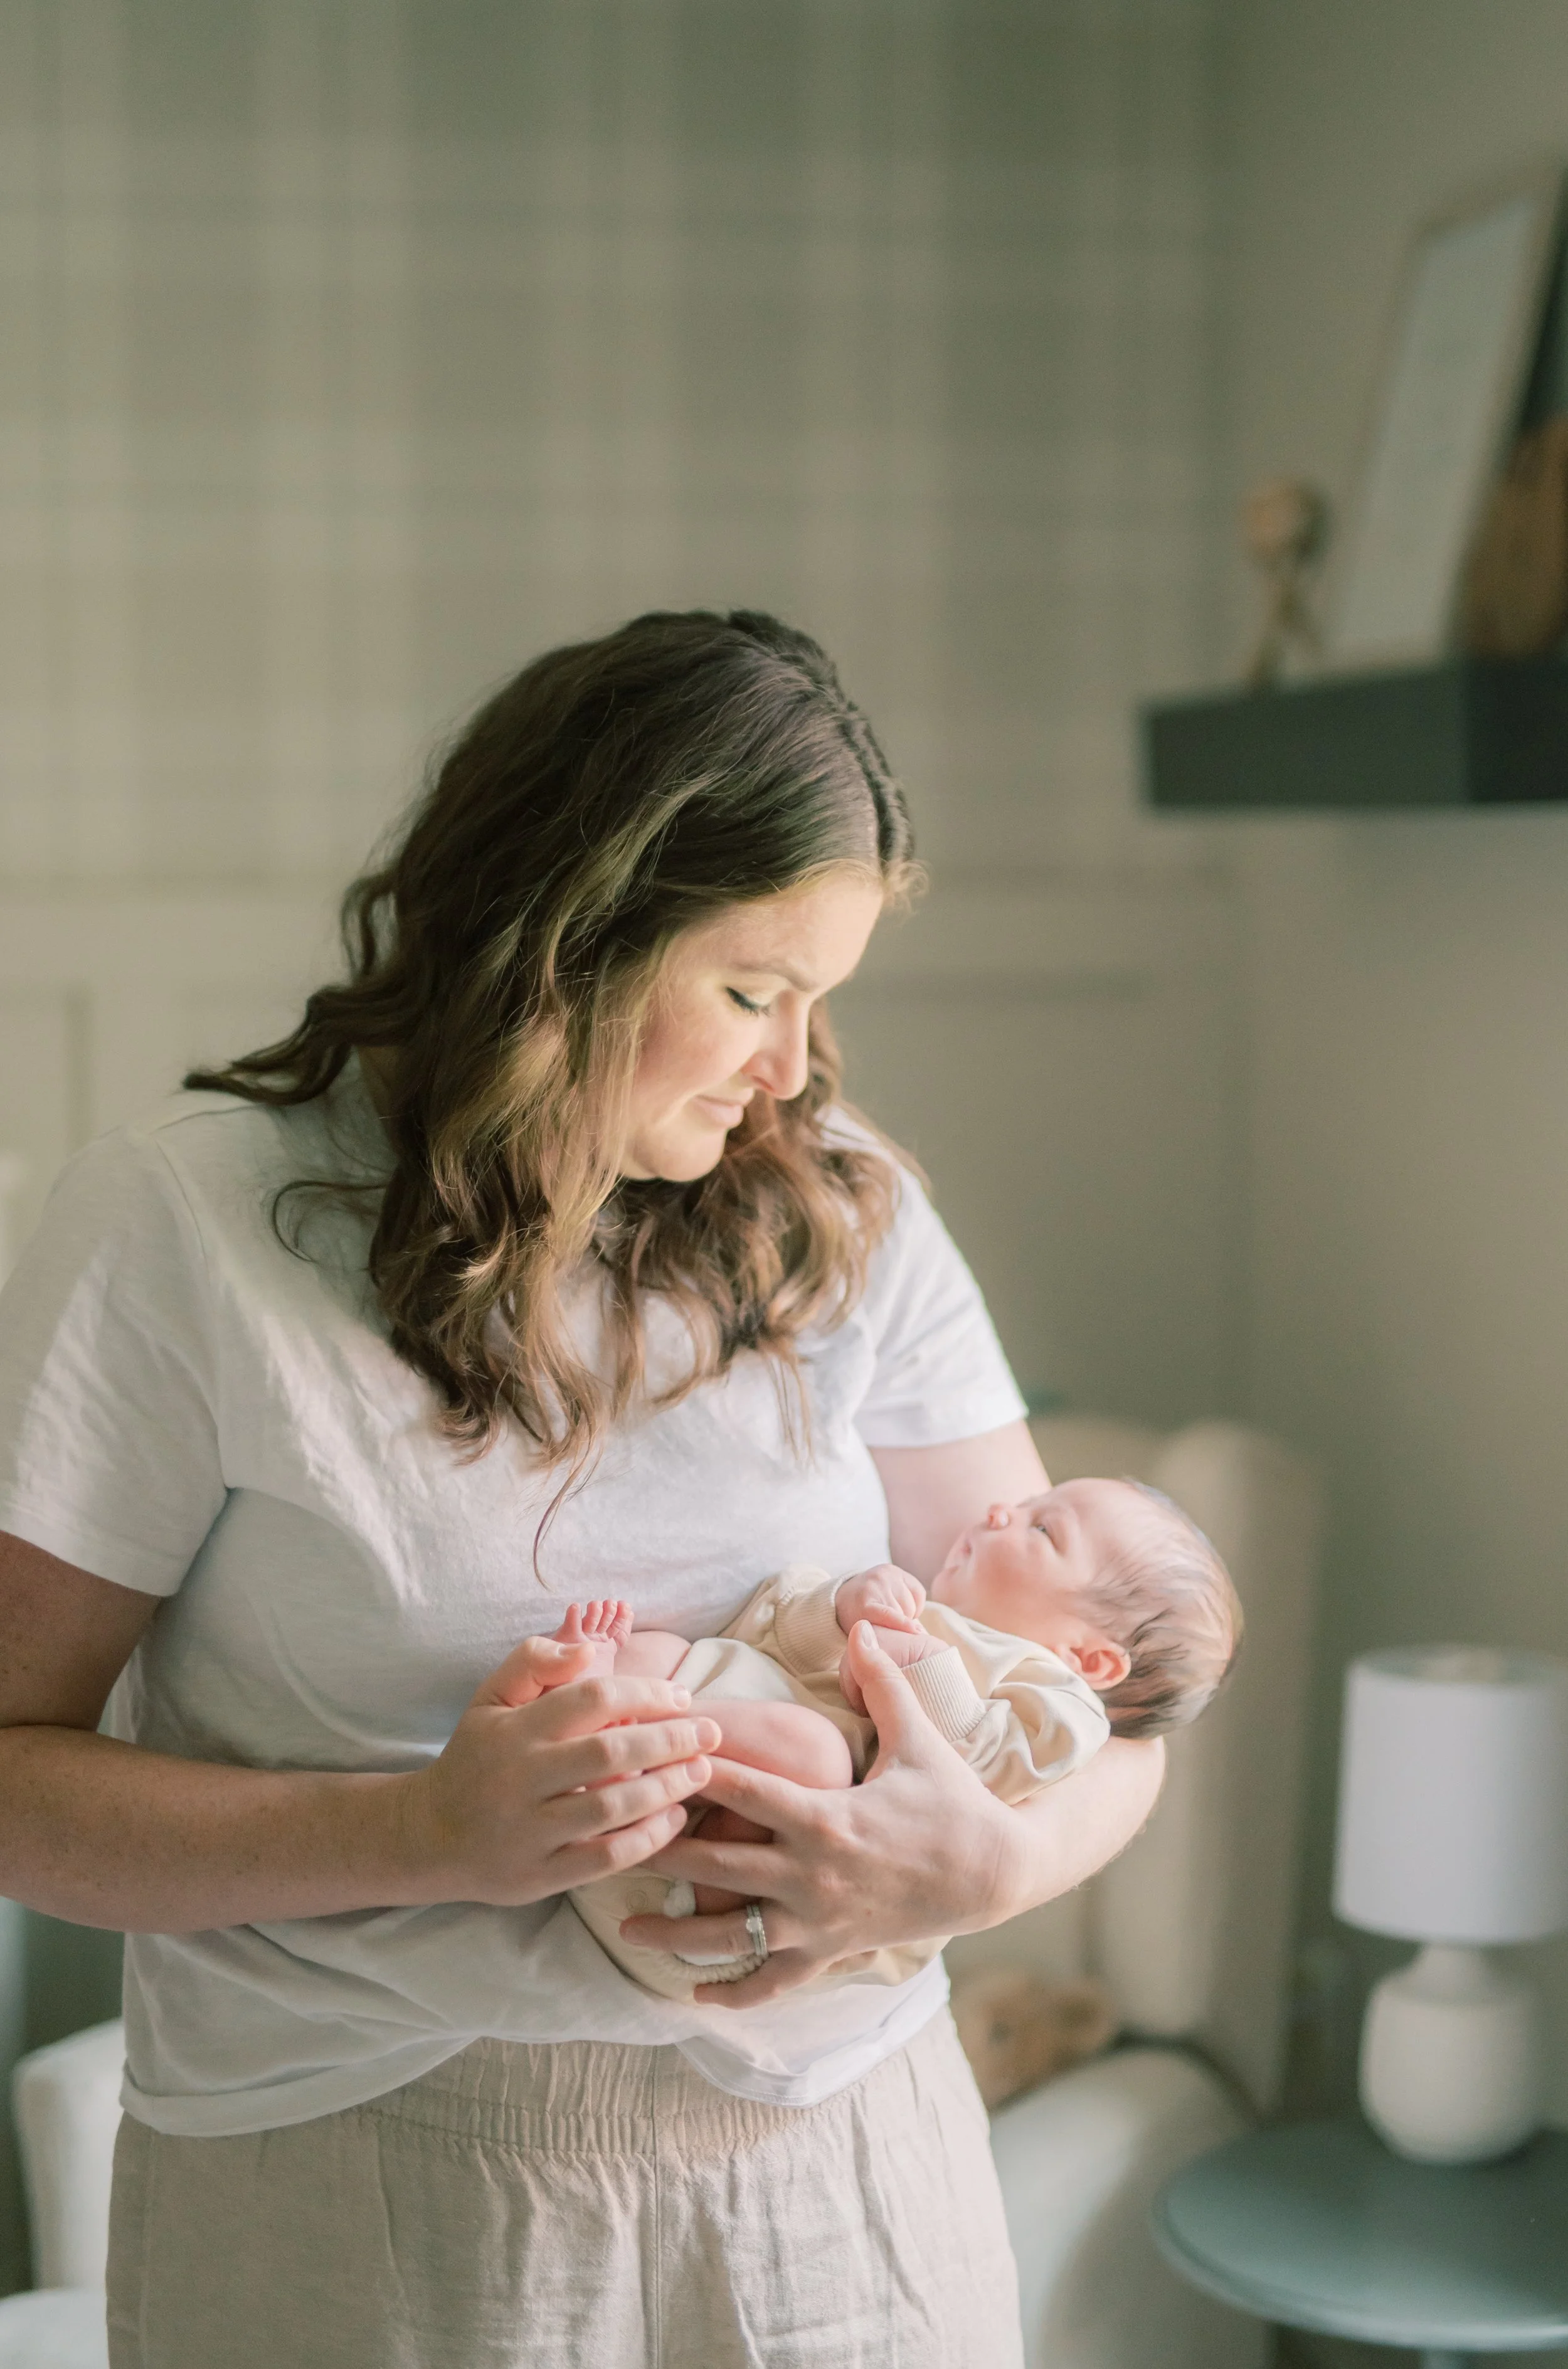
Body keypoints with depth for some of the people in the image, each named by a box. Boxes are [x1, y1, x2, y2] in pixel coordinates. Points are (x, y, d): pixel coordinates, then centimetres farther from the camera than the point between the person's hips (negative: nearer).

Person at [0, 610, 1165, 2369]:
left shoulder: (845, 1225, 4)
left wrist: (996, 1861, -18)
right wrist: (423, 1834, -22)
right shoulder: (179, 1228, -8)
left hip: (836, 2179, 4)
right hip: (357, 2207, -3)